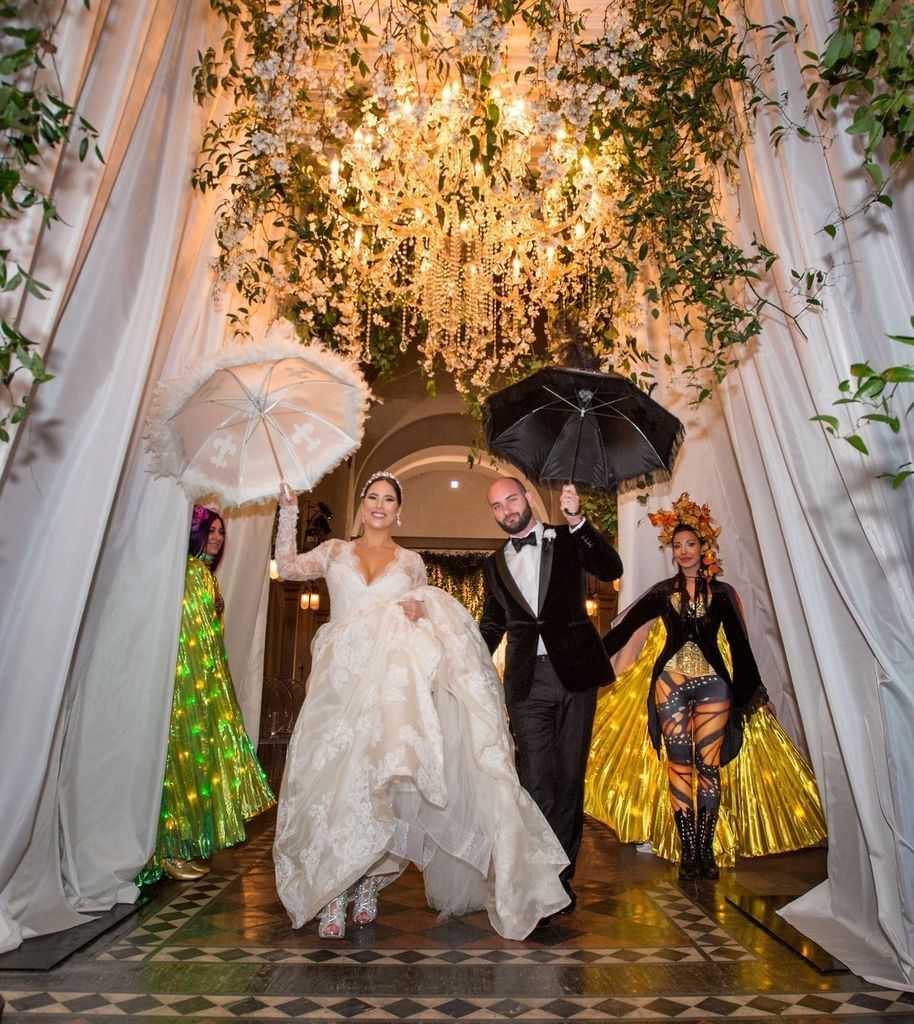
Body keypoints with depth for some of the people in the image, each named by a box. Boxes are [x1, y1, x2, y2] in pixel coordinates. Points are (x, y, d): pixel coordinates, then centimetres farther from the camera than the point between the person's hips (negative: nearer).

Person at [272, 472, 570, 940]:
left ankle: (367, 887, 16)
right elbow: (287, 566, -1)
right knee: (332, 776, -5)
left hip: (391, 680, 0)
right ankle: (332, 898, 7)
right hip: (340, 677, 0)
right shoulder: (336, 551, 12)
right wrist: (289, 511, -6)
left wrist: (419, 610, -7)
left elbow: (426, 630, 15)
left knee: (377, 780, -1)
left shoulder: (410, 562, 13)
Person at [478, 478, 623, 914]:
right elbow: (492, 625, 21)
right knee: (536, 782, -2)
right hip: (527, 681, 1)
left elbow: (611, 569, -11)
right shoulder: (494, 564, 14)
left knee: (569, 778, 9)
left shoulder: (567, 540, 6)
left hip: (574, 671, -1)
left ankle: (561, 873, 24)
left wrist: (577, 520, -20)